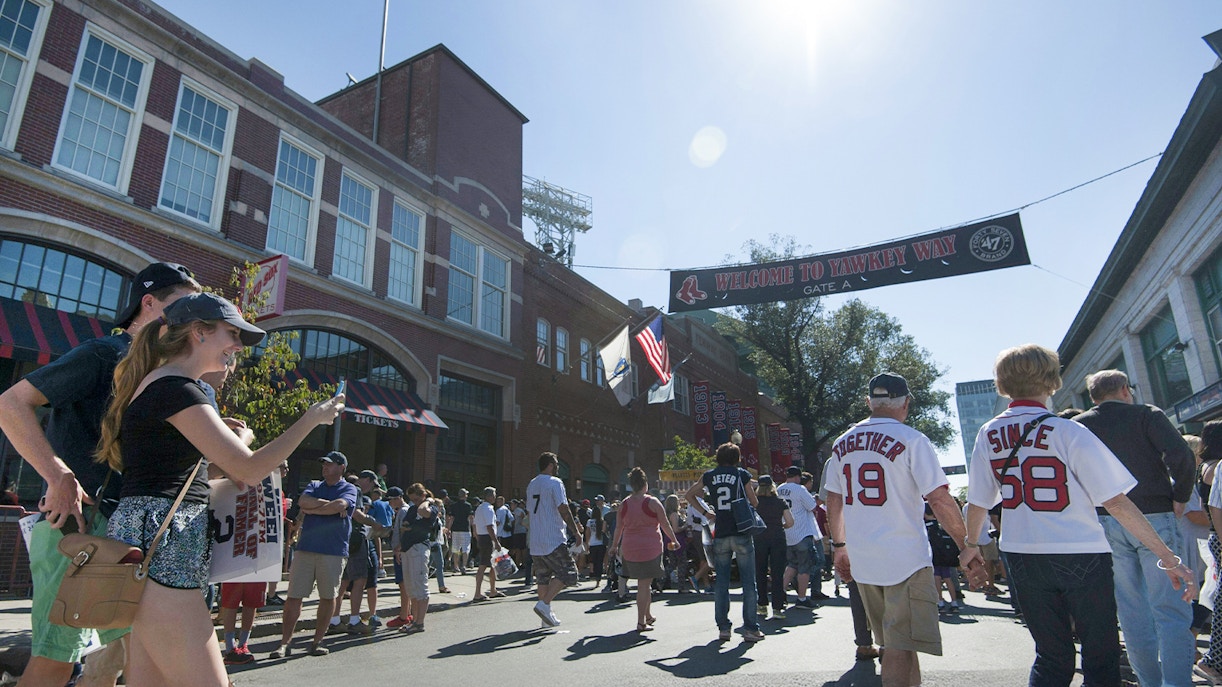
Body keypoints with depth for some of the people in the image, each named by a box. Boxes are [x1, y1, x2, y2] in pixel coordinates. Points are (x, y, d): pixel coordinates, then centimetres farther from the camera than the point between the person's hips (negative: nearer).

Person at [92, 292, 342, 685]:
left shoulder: (155, 384, 19)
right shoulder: (176, 388, -13)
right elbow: (249, 470, -16)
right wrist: (312, 418, -4)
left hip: (148, 544, 11)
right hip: (161, 549, -11)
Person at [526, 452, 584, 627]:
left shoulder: (531, 485, 15)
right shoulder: (555, 482, -9)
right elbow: (563, 510, -15)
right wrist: (576, 531, -6)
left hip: (534, 541, 8)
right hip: (554, 540, -8)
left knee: (542, 578, 14)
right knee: (568, 574, 0)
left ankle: (547, 617, 16)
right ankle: (544, 604, -12)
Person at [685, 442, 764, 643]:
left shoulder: (709, 476, 8)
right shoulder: (742, 474, 1)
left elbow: (688, 495, 17)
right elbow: (754, 502, 7)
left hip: (720, 535, 2)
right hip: (742, 534, -2)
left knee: (721, 583, 9)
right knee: (748, 582, 4)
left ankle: (723, 628, 12)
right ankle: (750, 628, 5)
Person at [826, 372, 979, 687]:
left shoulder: (842, 443, 8)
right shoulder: (911, 440, -10)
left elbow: (833, 501, 13)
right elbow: (939, 499, -13)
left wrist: (839, 546, 22)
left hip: (861, 560, 6)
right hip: (905, 558, -6)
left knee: (897, 641, 20)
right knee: (901, 645, 0)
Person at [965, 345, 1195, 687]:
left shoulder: (988, 435, -1)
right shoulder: (1069, 432, -13)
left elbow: (977, 503, 4)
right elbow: (1116, 502, -13)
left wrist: (970, 545, 20)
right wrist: (1168, 557, -5)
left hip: (1021, 557, 4)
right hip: (1081, 555, -3)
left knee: (1051, 658, 16)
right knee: (1101, 658, 13)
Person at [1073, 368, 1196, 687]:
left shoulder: (1077, 426, 7)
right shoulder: (1146, 414, 1)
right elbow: (1181, 456, -13)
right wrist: (1179, 497, -1)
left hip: (1105, 523, 3)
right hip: (1153, 518, -3)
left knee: (1132, 609, 11)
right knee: (1171, 609, 1)